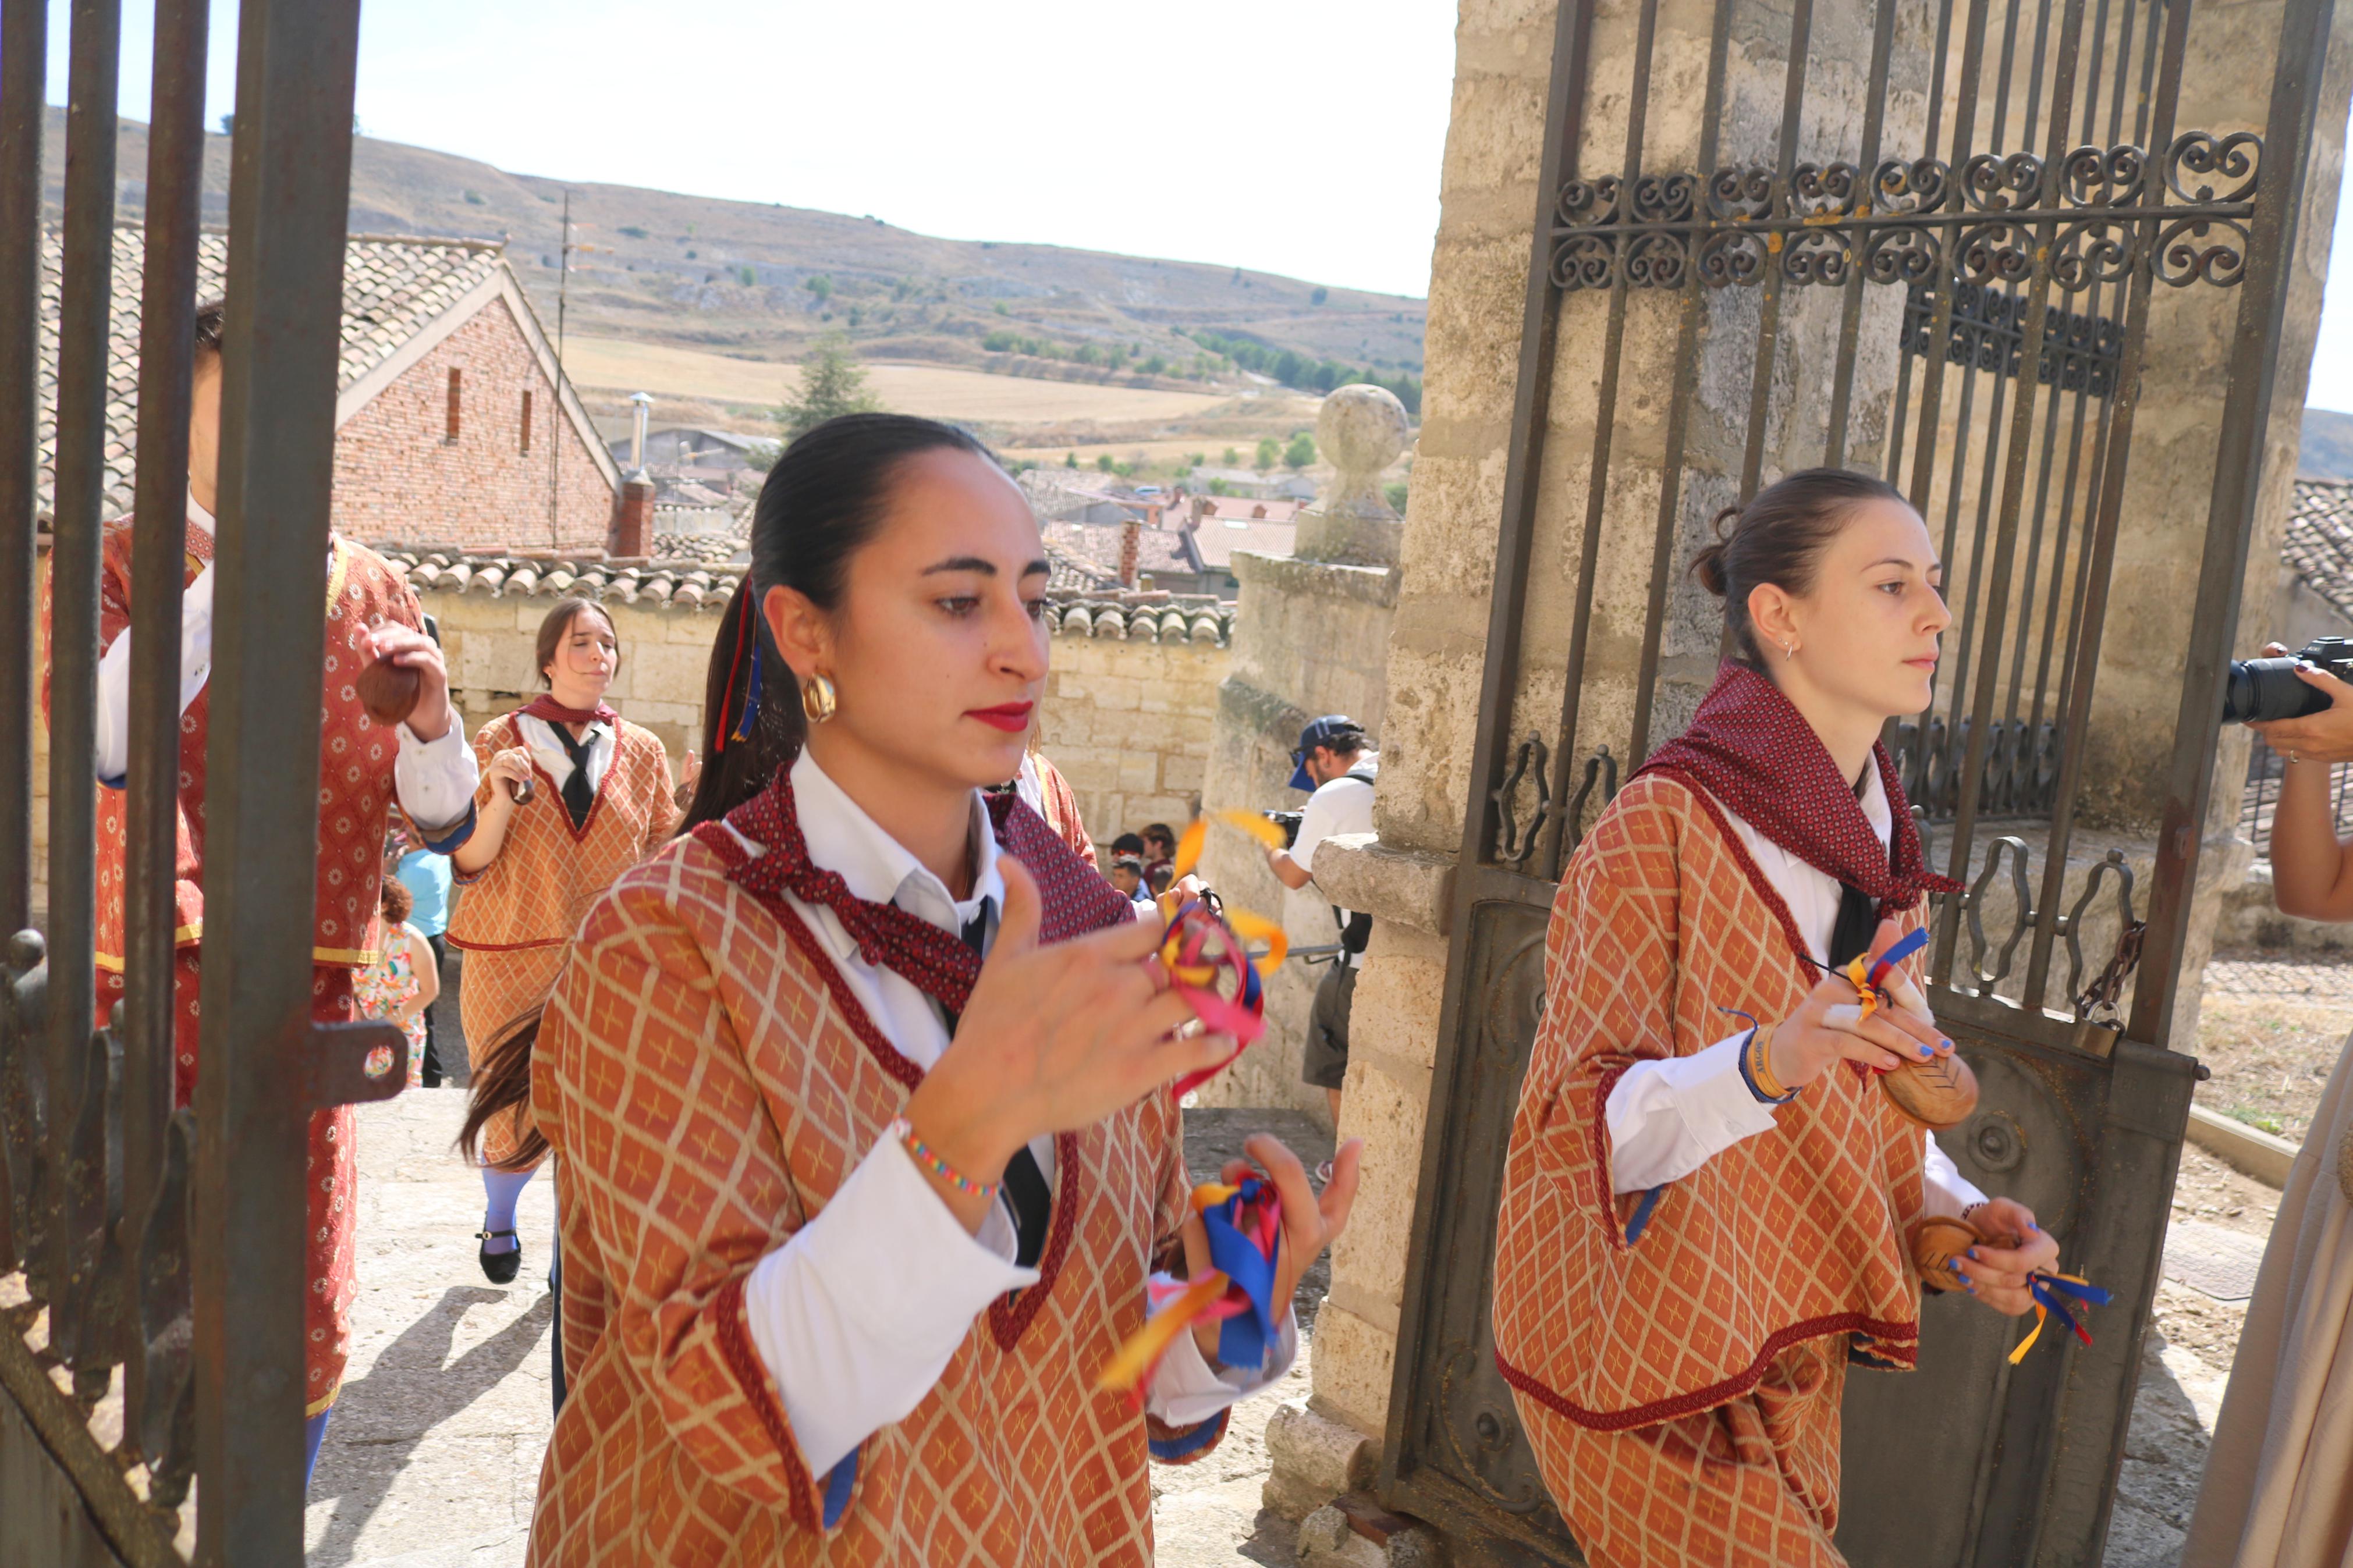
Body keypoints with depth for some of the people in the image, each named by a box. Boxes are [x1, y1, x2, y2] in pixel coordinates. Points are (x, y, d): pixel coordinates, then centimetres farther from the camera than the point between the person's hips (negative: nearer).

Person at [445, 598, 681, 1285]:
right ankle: (499, 1220, 41)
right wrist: (500, 800, -17)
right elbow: (468, 864, -1)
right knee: (516, 1123, 7)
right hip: (512, 959, -1)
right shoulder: (500, 741, 2)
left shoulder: (642, 750, 8)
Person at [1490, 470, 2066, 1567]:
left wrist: (1955, 1213, -3)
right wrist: (1762, 1064, -39)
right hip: (1649, 1346, -7)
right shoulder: (1664, 826, -18)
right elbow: (1586, 1122, -21)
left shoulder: (1880, 844, 7)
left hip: (1792, 1344, 8)